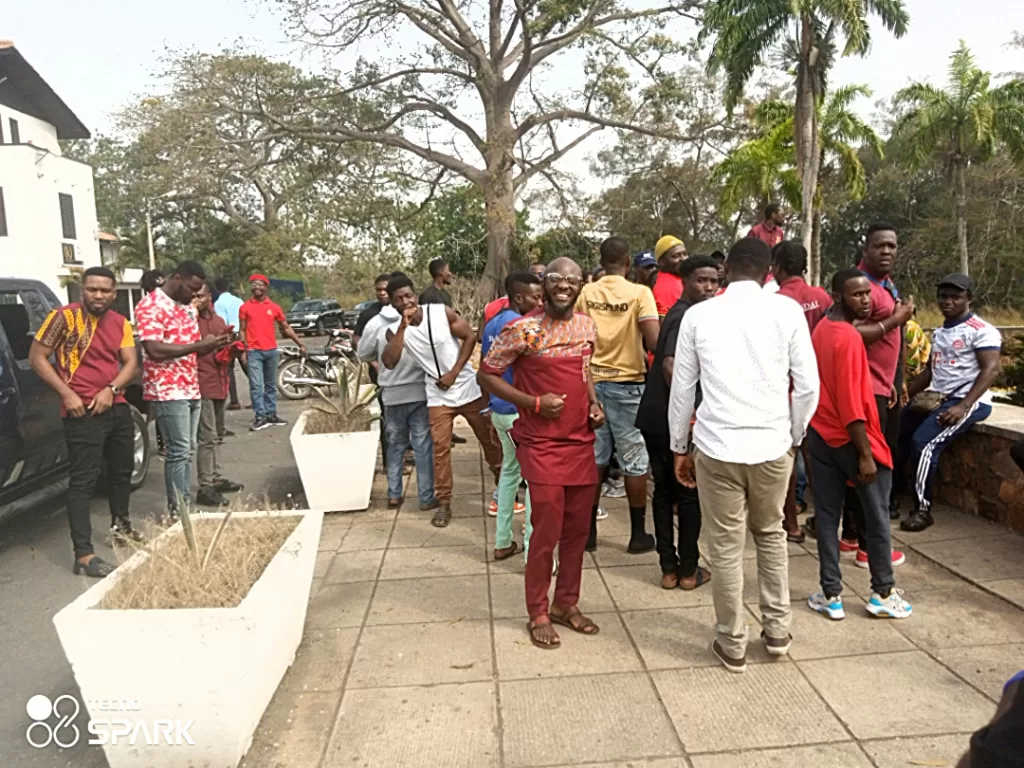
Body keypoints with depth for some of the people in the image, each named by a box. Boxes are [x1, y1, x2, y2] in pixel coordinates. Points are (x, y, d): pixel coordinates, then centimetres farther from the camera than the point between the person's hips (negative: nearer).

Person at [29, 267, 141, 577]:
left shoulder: (121, 323, 8)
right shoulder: (65, 317, -9)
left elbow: (130, 362, 4)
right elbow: (36, 357, -8)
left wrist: (111, 389, -14)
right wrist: (66, 393, -17)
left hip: (117, 408, 7)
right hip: (82, 412, -6)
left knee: (122, 471, 20)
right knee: (83, 480, -7)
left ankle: (120, 526, 42)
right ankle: (84, 555, -6)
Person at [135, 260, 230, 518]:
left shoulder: (187, 307, 15)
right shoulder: (150, 306, -12)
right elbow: (155, 350, -22)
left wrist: (213, 344, 1)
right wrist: (200, 345, -22)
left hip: (191, 389, 9)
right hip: (168, 391, -9)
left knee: (188, 451, 11)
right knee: (179, 453, -7)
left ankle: (187, 506, 18)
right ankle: (177, 512, 0)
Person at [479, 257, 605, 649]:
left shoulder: (587, 325, 6)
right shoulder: (523, 329, -12)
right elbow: (487, 374, -7)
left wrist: (594, 402, 3)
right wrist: (533, 403, -17)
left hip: (582, 442, 6)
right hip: (542, 445, -6)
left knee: (577, 529, 13)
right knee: (547, 532, 0)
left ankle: (566, 604, 31)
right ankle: (538, 614, 19)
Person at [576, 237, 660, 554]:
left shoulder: (586, 293, 3)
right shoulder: (639, 293, -8)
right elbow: (655, 341, -17)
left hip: (593, 382, 4)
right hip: (628, 384, -3)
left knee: (593, 458, 12)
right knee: (634, 461, 7)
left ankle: (589, 530, 18)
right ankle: (638, 534, 16)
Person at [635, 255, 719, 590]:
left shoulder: (679, 313, 16)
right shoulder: (687, 316, -14)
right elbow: (670, 366, -27)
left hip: (655, 416, 9)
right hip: (674, 419, -9)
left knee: (664, 492, 12)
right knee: (689, 494, 5)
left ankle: (669, 568, 20)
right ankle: (688, 569, 16)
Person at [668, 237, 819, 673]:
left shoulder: (698, 315, 0)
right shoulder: (786, 310, 0)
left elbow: (682, 388, 3)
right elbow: (808, 384, 0)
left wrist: (679, 447, 13)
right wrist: (795, 436, 15)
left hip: (717, 446, -1)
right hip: (772, 444, 2)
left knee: (725, 546, 10)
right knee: (771, 534, 23)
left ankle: (732, 645, 23)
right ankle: (777, 630, 32)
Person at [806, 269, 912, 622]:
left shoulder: (820, 330, 7)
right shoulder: (849, 337, -20)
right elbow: (852, 402, -23)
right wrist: (865, 454, -21)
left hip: (820, 435, 8)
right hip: (850, 439, -7)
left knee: (827, 516, 9)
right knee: (877, 516, 9)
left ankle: (831, 596, 15)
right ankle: (883, 594, 19)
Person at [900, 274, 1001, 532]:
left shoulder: (981, 331, -8)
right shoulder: (939, 333, 17)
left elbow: (991, 370, -17)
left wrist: (963, 407, -27)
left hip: (969, 401, -8)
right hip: (937, 399, 9)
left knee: (923, 442, -25)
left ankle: (923, 510, -14)